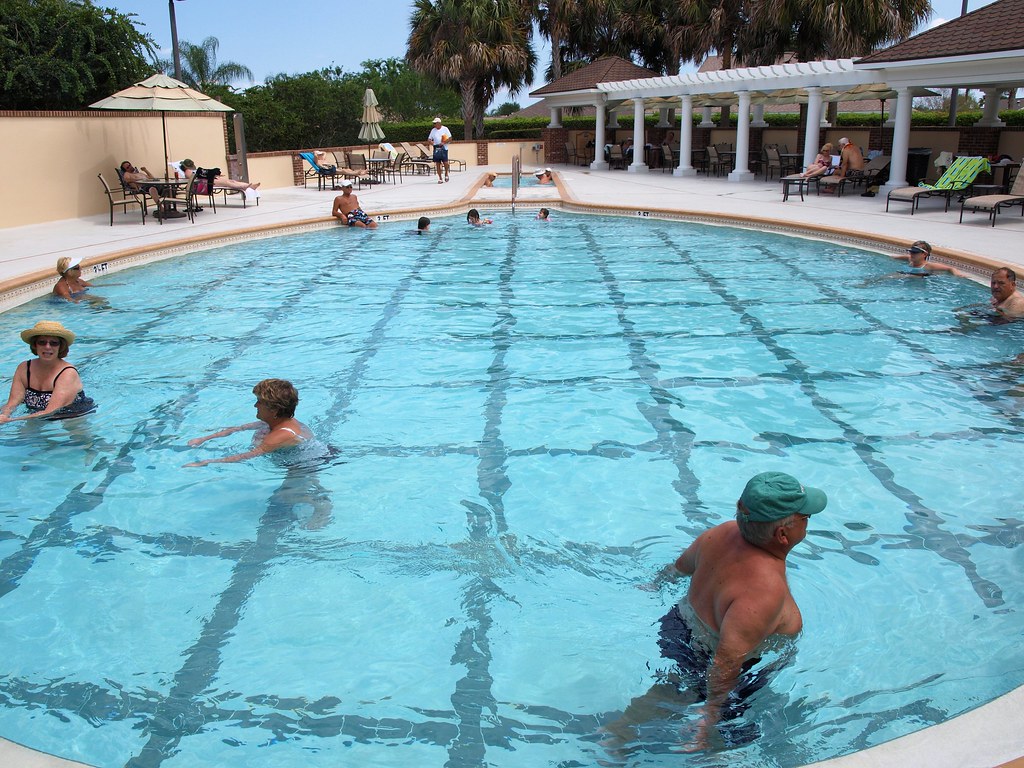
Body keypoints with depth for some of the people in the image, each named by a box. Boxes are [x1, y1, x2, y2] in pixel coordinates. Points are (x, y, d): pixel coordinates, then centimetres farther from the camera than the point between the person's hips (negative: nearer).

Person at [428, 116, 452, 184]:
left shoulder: (445, 129, 1)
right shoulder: (433, 130, 10)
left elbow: (450, 138, -1)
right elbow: (429, 139, 13)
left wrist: (443, 143, -14)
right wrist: (431, 142, -10)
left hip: (443, 148, -3)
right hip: (436, 148, 3)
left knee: (445, 162, -11)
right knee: (437, 164, 0)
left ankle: (446, 174, 17)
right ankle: (440, 178, 5)